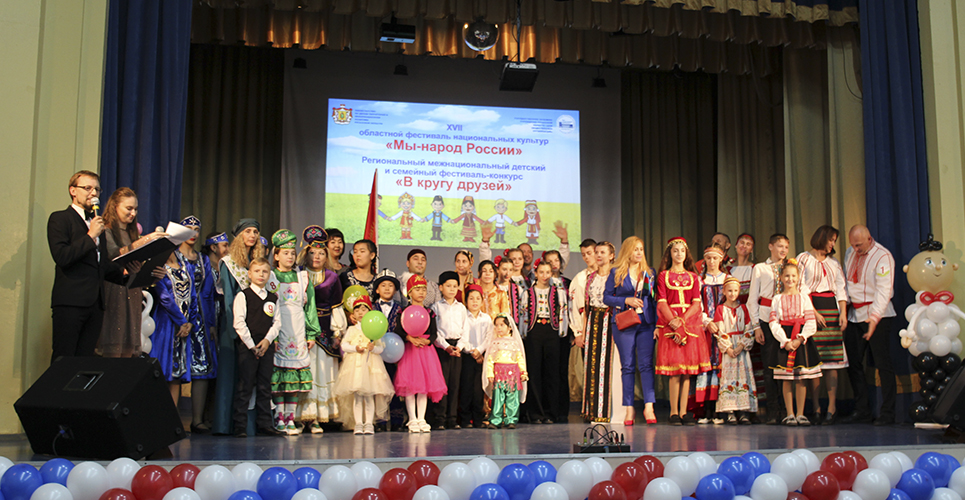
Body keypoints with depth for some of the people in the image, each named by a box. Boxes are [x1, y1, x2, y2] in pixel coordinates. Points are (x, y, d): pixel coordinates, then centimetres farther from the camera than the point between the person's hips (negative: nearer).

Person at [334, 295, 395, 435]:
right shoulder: (351, 329, 12)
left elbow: (381, 348, 2)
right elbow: (344, 345, 4)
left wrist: (373, 348, -18)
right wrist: (355, 348, -12)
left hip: (371, 364, -1)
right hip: (354, 363, 1)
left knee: (369, 395, -3)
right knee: (356, 395, -1)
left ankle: (369, 423, 2)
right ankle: (358, 423, 4)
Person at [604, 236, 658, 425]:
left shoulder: (649, 272, 13)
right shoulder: (616, 273, 5)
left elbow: (654, 298, 14)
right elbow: (606, 297, 3)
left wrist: (656, 321, 3)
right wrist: (627, 300, -10)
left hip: (646, 323, 1)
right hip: (624, 323, -1)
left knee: (646, 364, -7)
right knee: (627, 366, 2)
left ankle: (648, 407, -6)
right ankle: (629, 409, 7)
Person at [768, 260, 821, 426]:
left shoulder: (804, 297, 6)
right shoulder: (777, 299, 5)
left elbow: (811, 323, 0)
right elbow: (773, 323, -2)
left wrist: (800, 339, -14)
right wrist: (785, 341, -14)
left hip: (802, 340, 1)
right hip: (784, 340, 0)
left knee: (801, 378, 1)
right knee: (786, 379, 0)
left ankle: (800, 414, 8)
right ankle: (789, 414, 6)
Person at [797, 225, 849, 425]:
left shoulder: (834, 262, 18)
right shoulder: (804, 258, 3)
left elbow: (841, 288, 13)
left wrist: (843, 312, 0)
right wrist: (813, 312, -11)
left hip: (831, 308, 4)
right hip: (810, 308, -4)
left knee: (831, 359, -2)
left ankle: (832, 407, -2)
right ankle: (815, 407, -2)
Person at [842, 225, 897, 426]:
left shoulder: (883, 256, -12)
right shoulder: (850, 253, 10)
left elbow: (884, 290, -20)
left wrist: (874, 317, -30)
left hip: (877, 315, -7)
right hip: (854, 315, 7)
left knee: (883, 364, -4)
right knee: (853, 363, 7)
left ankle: (887, 413, 2)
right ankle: (861, 409, 16)